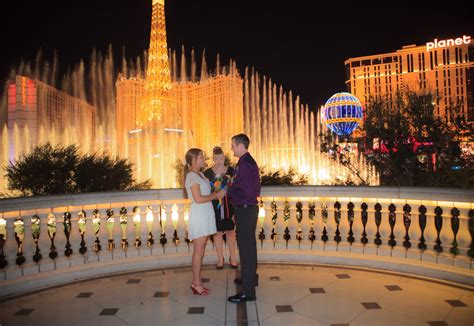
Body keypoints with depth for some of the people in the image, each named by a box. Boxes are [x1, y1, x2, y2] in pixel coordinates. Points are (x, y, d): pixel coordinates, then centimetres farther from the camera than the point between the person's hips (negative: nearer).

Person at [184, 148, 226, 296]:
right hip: (198, 215, -9)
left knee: (200, 250, 13)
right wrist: (216, 196, -12)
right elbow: (198, 199, -19)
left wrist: (217, 192, 1)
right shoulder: (192, 176, -13)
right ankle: (196, 283, 11)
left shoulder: (200, 175, 14)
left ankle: (196, 281, 23)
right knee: (199, 251, 0)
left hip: (205, 215, 9)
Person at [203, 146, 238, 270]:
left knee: (230, 231, 8)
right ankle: (220, 259, 24)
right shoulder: (208, 173, 0)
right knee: (217, 232, 8)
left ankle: (232, 258, 25)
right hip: (214, 206, 0)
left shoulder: (231, 170, 0)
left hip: (229, 205, 0)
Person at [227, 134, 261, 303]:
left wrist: (229, 191, -12)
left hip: (245, 210, -10)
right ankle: (250, 277, 39)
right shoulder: (249, 161, 12)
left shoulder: (244, 164, -21)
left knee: (245, 247, -4)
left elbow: (246, 192, -26)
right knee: (249, 245, 22)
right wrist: (233, 186, 8)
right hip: (248, 208, 11)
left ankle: (248, 291, 5)